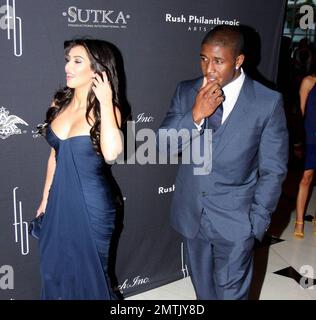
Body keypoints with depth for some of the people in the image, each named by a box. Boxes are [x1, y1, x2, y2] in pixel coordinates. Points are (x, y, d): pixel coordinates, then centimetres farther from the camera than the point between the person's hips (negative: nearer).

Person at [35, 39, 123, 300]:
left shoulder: (106, 109, -13)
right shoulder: (60, 102, 2)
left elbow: (111, 154, -32)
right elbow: (55, 155, 11)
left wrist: (105, 103, -26)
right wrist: (45, 198, 16)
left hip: (91, 205, -5)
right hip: (60, 202, 6)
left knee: (88, 273, 13)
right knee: (55, 271, 20)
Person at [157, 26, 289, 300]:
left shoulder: (268, 102, -13)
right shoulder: (186, 92, -4)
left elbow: (273, 170, -6)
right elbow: (163, 147, -9)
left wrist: (257, 220, -7)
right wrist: (196, 115, -24)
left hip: (235, 220, -3)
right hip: (191, 214, 4)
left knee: (231, 291, 12)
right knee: (203, 287, 23)